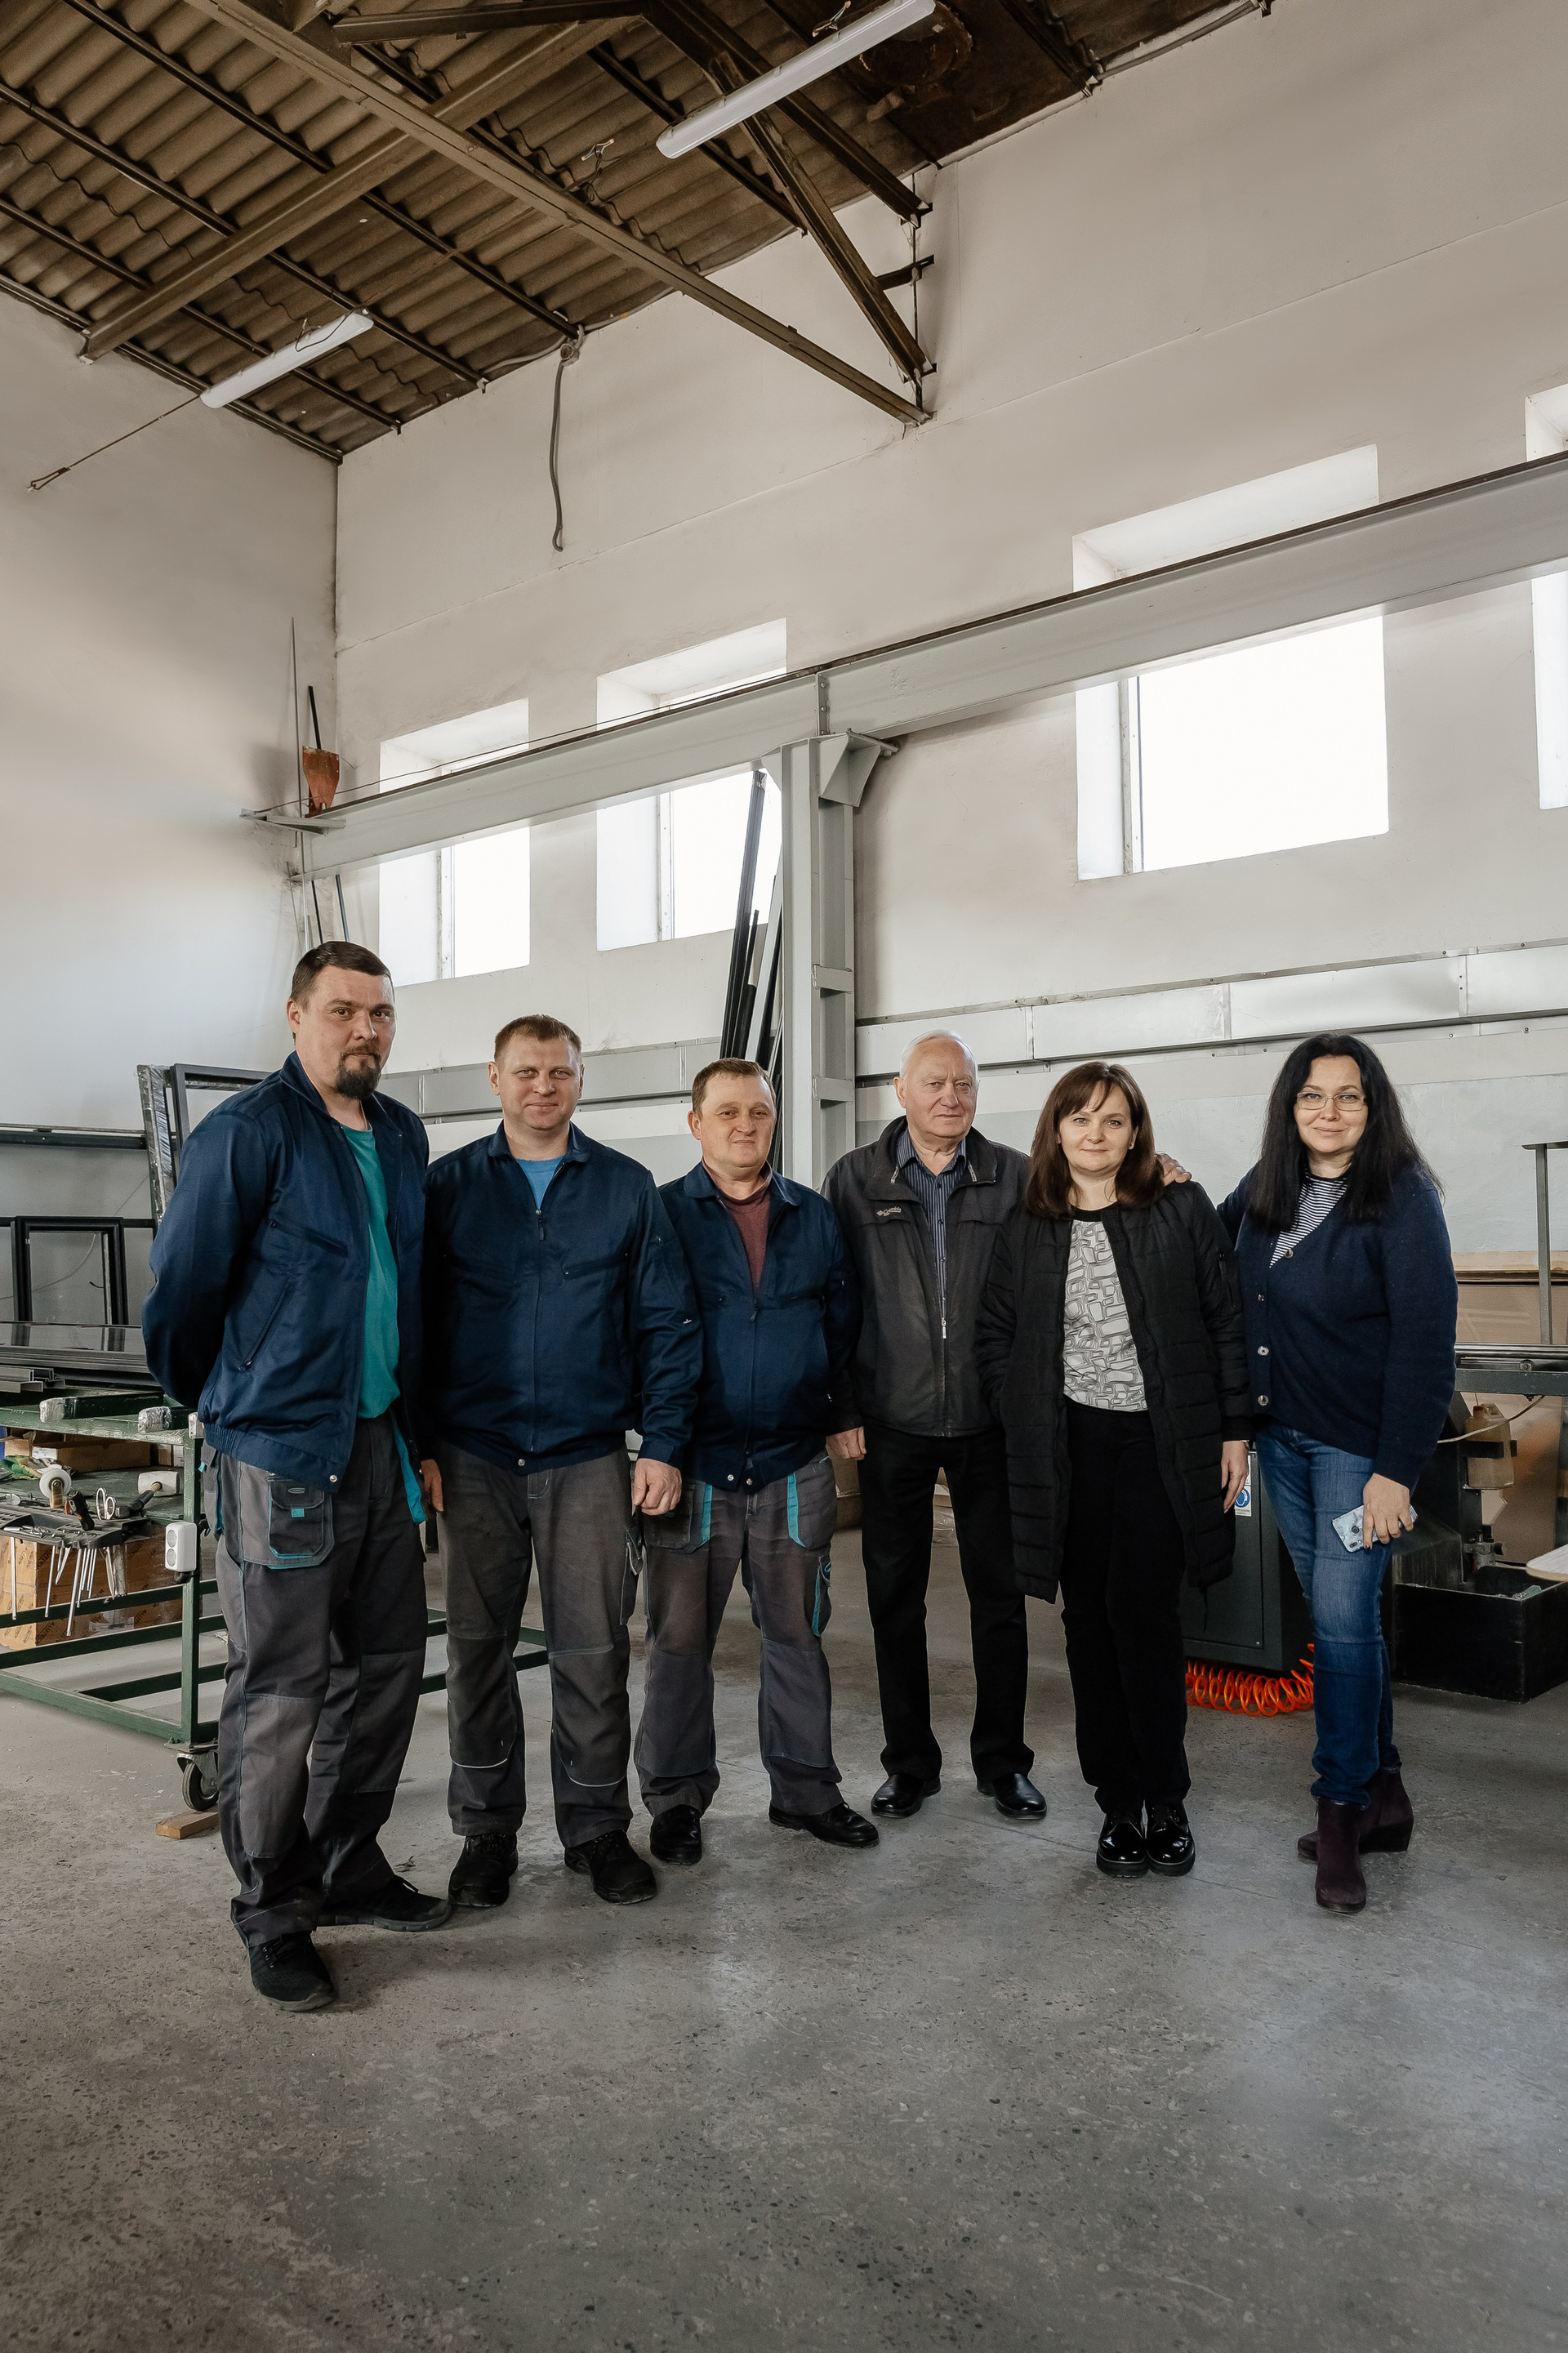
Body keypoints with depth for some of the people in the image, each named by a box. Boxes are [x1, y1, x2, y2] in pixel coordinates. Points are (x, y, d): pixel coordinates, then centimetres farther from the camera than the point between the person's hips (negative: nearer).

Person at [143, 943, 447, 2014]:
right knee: (280, 1690, 1)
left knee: (386, 1664, 14)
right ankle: (274, 1915, 16)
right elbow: (183, 1285, -6)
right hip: (279, 1451, -7)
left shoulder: (402, 1137, 11)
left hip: (379, 1443, 7)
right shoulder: (247, 1133, -11)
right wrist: (212, 1401, 8)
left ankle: (349, 1867, 31)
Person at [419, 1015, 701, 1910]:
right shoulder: (449, 1186, 5)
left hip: (591, 1456, 0)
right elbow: (413, 1321, 5)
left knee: (595, 1650, 5)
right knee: (479, 1649, 9)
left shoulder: (628, 1189, 4)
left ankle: (598, 1825, 22)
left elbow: (668, 1324, 4)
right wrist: (419, 1444, -2)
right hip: (475, 1456, 1)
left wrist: (663, 1445, -3)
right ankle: (487, 1830, 24)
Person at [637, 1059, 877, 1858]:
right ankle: (676, 1797, 23)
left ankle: (806, 1787, 27)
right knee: (680, 1640, 7)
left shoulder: (815, 1217, 8)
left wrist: (844, 1410, 4)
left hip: (795, 1466, 3)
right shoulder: (662, 1214, -1)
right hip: (693, 1465, -2)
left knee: (797, 1634, 12)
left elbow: (844, 1322, 13)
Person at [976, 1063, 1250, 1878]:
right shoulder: (1025, 1230, 6)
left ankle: (1165, 1800, 13)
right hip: (1070, 1451, 3)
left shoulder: (1183, 1211, 1)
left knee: (1142, 1615, -5)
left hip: (1161, 1446, -2)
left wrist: (1234, 1429, -1)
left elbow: (1227, 1322, 2)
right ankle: (1118, 1800, 21)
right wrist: (1025, 1425, 1)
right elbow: (994, 1336, 11)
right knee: (1090, 1620, 8)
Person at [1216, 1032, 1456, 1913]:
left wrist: (1396, 1469, -19)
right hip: (1281, 1435, 6)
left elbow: (1426, 1340, -16)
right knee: (1340, 1617, 13)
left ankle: (1342, 1810, 13)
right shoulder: (1265, 1189, 5)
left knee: (1344, 1623, -3)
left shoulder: (1403, 1198, -13)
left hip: (1358, 1444, -6)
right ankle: (1383, 1793, 27)